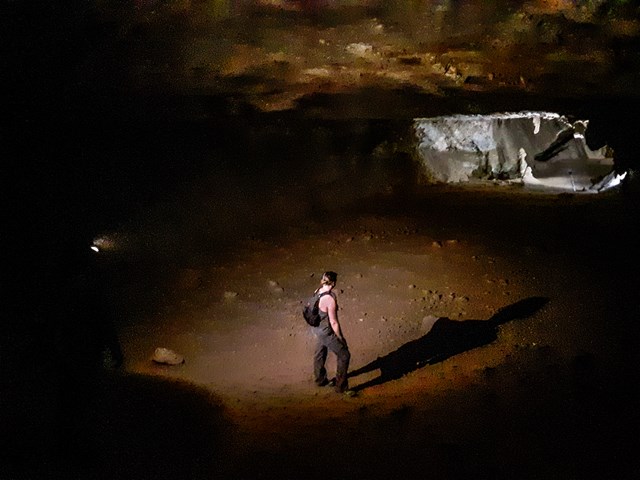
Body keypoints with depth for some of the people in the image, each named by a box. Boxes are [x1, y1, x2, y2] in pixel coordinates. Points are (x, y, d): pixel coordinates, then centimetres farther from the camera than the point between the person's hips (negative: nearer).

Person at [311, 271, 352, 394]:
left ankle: (320, 379, 48)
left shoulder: (317, 292, -6)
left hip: (317, 327, 9)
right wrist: (340, 338, -12)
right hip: (326, 332, -9)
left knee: (320, 353, 27)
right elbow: (333, 322, -25)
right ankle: (341, 387, 14)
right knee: (344, 355, 5)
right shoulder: (330, 299, -32)